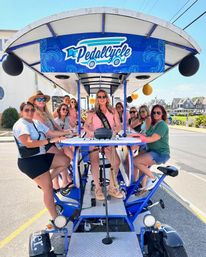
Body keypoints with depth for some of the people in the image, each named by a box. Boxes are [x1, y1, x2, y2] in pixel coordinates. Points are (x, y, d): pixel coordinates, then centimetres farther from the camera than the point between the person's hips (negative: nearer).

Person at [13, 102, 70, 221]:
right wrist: (50, 141, -32)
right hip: (29, 161, -9)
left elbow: (51, 132, 13)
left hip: (41, 156, 9)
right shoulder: (20, 125, -15)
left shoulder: (37, 123, 12)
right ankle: (55, 218, 6)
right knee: (48, 188, -7)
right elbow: (29, 143, -29)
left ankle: (44, 181, 13)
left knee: (65, 161, 9)